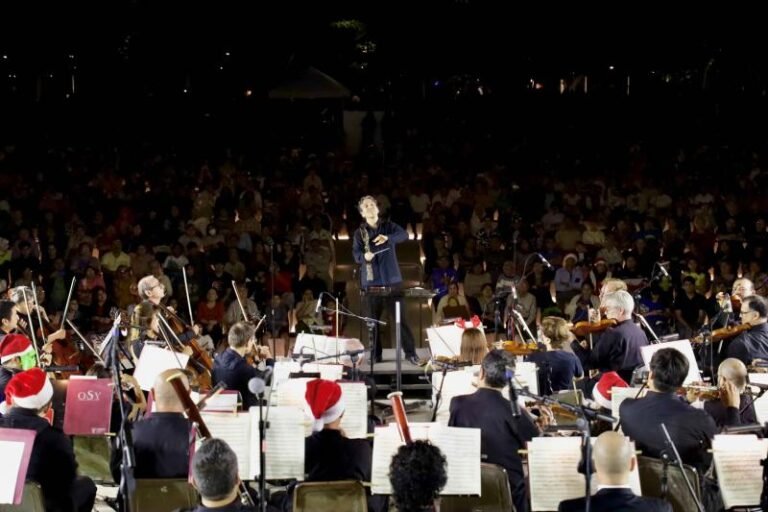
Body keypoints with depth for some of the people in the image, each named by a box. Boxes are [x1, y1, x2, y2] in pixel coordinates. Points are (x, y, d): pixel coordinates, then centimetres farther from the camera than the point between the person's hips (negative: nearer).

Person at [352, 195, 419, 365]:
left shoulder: (389, 226, 7)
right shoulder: (359, 232, 7)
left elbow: (404, 235, -11)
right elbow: (356, 254, -4)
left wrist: (388, 238, -30)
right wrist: (364, 256, -27)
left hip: (392, 278, 0)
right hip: (371, 281, 0)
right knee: (373, 319, 2)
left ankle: (410, 353, 2)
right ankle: (375, 355, 10)